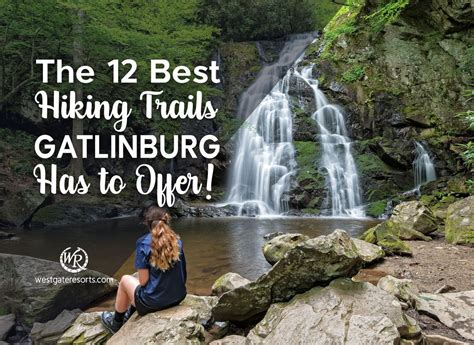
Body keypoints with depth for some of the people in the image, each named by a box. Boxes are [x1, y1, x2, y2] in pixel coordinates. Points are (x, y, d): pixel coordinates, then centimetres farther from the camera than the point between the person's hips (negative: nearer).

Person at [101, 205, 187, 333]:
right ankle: (130, 314, 52)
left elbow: (143, 281, -14)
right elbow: (181, 272, 3)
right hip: (179, 296, 5)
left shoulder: (143, 243, -15)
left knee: (125, 280, 24)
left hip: (153, 301, -5)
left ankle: (116, 323, 43)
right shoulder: (177, 240, -1)